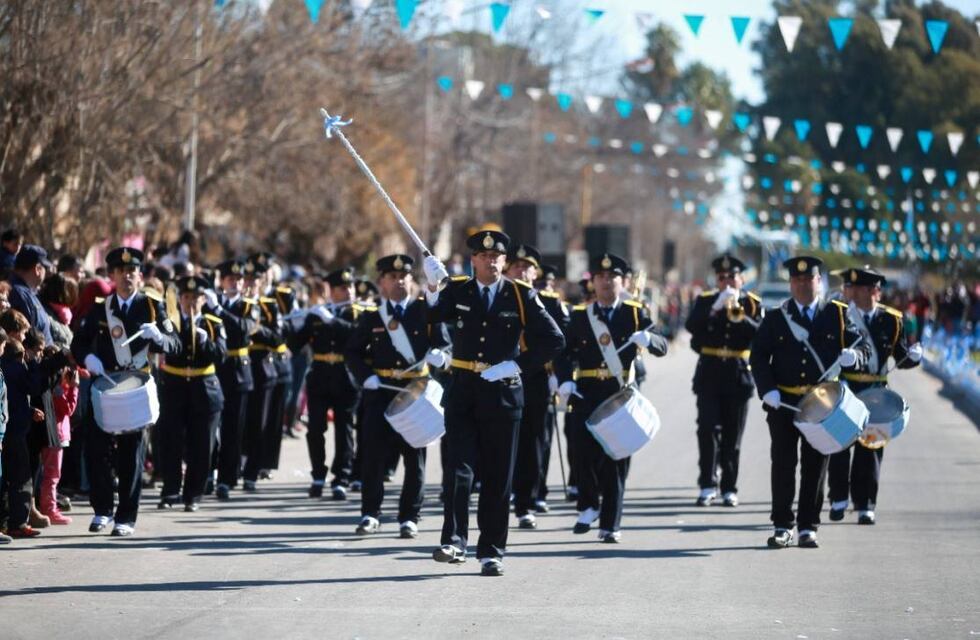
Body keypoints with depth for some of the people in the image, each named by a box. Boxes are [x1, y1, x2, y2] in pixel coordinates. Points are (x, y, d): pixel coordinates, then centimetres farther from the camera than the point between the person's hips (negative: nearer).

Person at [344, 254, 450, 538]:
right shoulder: (371, 317, 7)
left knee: (415, 456, 2)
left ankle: (409, 517, 9)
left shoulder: (426, 311, 5)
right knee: (374, 454, -2)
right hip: (380, 391, 0)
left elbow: (445, 344, 3)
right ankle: (370, 514, 8)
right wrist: (366, 376, -8)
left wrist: (440, 357, -20)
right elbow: (352, 353, 9)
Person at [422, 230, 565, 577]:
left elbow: (553, 339, -1)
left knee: (498, 477, 4)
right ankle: (454, 542, -13)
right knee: (459, 469, -11)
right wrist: (432, 287, -31)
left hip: (502, 392, 0)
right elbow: (428, 319, -14)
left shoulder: (521, 295, 1)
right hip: (463, 391, 0)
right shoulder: (457, 291, 3)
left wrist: (515, 365, -9)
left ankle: (491, 552, 10)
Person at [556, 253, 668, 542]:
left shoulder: (635, 314, 6)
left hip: (621, 394, 0)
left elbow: (662, 347, -2)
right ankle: (589, 505, 16)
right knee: (585, 451, -10)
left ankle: (610, 524, 6)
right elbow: (564, 353, 5)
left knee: (616, 459, 0)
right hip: (586, 394, 0)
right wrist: (565, 381, -13)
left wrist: (647, 338, -25)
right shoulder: (579, 316, 9)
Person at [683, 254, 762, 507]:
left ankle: (729, 488, 9)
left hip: (738, 374, 0)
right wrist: (716, 308, -21)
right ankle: (708, 485, -7)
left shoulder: (752, 303, 5)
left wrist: (738, 314, -21)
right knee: (708, 429, -10)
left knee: (732, 435, 3)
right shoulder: (705, 301, 7)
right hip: (710, 374, 0)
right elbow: (691, 326, -11)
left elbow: (758, 335, -9)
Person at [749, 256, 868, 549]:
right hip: (783, 403, 0)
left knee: (815, 466, 4)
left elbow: (862, 346, 4)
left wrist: (853, 355, -20)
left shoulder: (838, 314, 6)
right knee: (783, 464, 1)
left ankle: (808, 527, 10)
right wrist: (767, 390, -12)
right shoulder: (775, 318, 6)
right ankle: (782, 526, 8)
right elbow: (758, 357, 2)